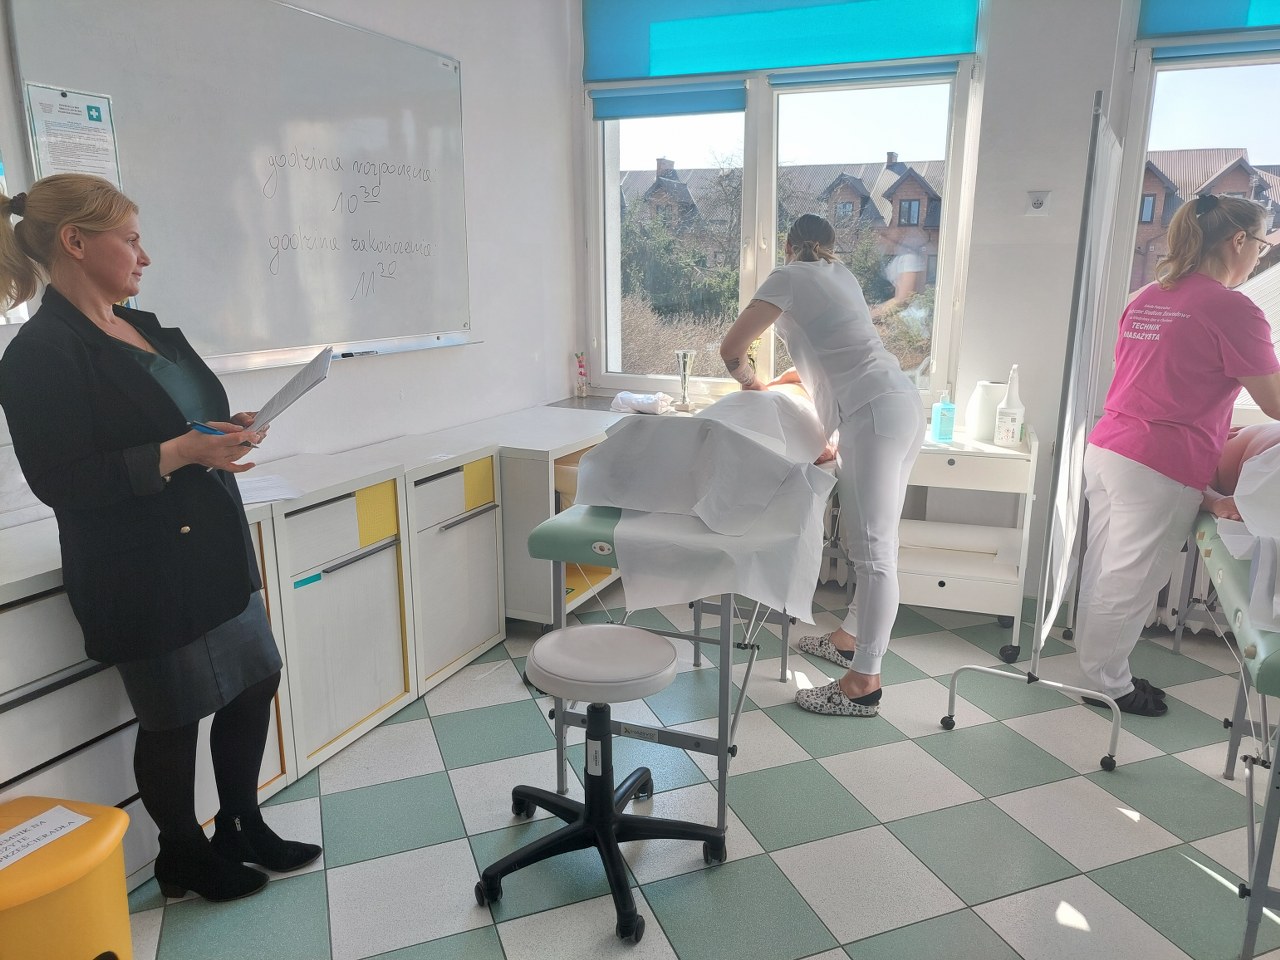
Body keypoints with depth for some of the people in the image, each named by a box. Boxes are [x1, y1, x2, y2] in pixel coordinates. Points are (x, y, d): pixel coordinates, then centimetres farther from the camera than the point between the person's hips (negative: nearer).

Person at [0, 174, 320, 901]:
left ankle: (242, 829, 36)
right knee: (174, 717, 8)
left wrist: (225, 432, 2)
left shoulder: (147, 329, 11)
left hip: (214, 549, 9)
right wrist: (181, 452, -25)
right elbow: (60, 480, -20)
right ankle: (185, 859, 32)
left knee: (254, 682, 15)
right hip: (146, 574, -8)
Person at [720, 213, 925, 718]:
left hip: (873, 414, -9)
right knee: (875, 541, 14)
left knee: (873, 550, -9)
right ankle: (851, 639, 27)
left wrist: (750, 381, 19)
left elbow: (731, 348, -1)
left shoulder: (789, 277, 1)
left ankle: (863, 683, -6)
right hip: (901, 405, 9)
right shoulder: (841, 274, 23)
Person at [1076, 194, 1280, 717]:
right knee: (1128, 584, 5)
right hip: (1162, 466, -8)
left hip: (1106, 448, 8)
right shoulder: (1233, 309, -10)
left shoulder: (1147, 298, 13)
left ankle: (1096, 669, 28)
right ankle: (1107, 684, 19)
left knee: (1102, 571, 15)